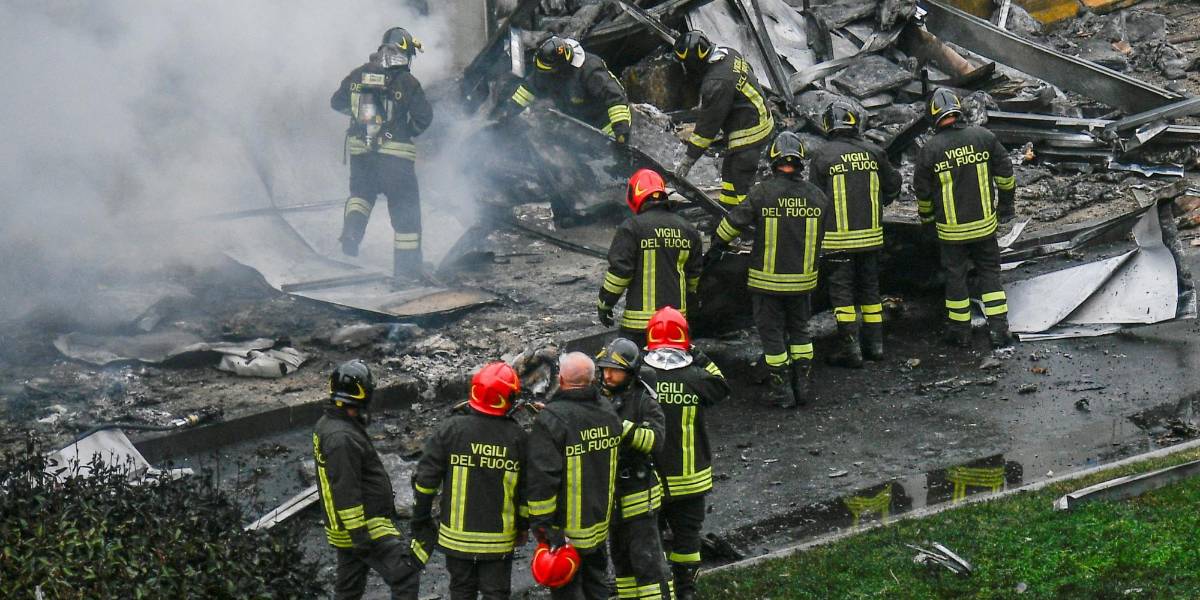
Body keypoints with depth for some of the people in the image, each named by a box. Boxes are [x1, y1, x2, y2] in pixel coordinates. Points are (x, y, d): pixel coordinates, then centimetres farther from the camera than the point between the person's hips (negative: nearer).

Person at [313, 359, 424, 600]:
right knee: (405, 577, -10)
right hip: (365, 528, -11)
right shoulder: (342, 438, -24)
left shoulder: (326, 425, 9)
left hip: (345, 529, 11)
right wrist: (360, 535, -23)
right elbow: (346, 492, -25)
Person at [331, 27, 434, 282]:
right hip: (395, 155, -4)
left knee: (361, 192, 29)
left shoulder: (358, 76, 1)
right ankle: (406, 268, 7)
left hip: (360, 151, 4)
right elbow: (424, 117, -9)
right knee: (405, 209, 7)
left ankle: (352, 229, 2)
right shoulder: (406, 83, -11)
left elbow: (337, 102, 12)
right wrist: (409, 131, 11)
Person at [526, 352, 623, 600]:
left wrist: (540, 524, -16)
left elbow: (541, 479, -23)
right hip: (600, 522, 7)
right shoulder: (608, 412, 1)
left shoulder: (551, 419, -22)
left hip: (567, 529, -7)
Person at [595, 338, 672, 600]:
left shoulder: (644, 401, -14)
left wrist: (623, 427, -35)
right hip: (608, 493, 7)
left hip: (638, 495, -7)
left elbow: (655, 440, -26)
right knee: (620, 557, 17)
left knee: (646, 558, -7)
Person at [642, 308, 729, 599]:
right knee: (687, 532, 14)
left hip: (648, 477, 0)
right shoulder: (696, 378, -14)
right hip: (689, 477, 0)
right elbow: (721, 387, 6)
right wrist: (701, 358, 6)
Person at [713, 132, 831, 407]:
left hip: (767, 279, -3)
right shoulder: (816, 196, -3)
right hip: (803, 279, 3)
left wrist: (717, 245, 10)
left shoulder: (763, 192, -14)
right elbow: (829, 234, 9)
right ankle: (803, 385, 19)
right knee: (799, 330, 20)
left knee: (772, 333, 7)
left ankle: (782, 392, 8)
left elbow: (734, 222, -9)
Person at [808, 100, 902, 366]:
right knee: (870, 287, 16)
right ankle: (875, 343, 21)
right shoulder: (873, 152, 0)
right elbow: (892, 186, 9)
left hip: (837, 237, -4)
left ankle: (850, 348, 1)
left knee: (841, 291, 3)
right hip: (870, 235, 4)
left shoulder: (822, 155, -11)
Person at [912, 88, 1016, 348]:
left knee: (955, 277, 11)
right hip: (985, 223, 2)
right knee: (989, 273, 12)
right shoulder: (984, 137, -7)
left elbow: (922, 190, -1)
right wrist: (1006, 204, 17)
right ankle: (999, 329, 8)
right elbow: (1005, 174, 1)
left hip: (951, 229, -2)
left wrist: (926, 216, 19)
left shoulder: (929, 150, -11)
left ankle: (960, 331, 18)